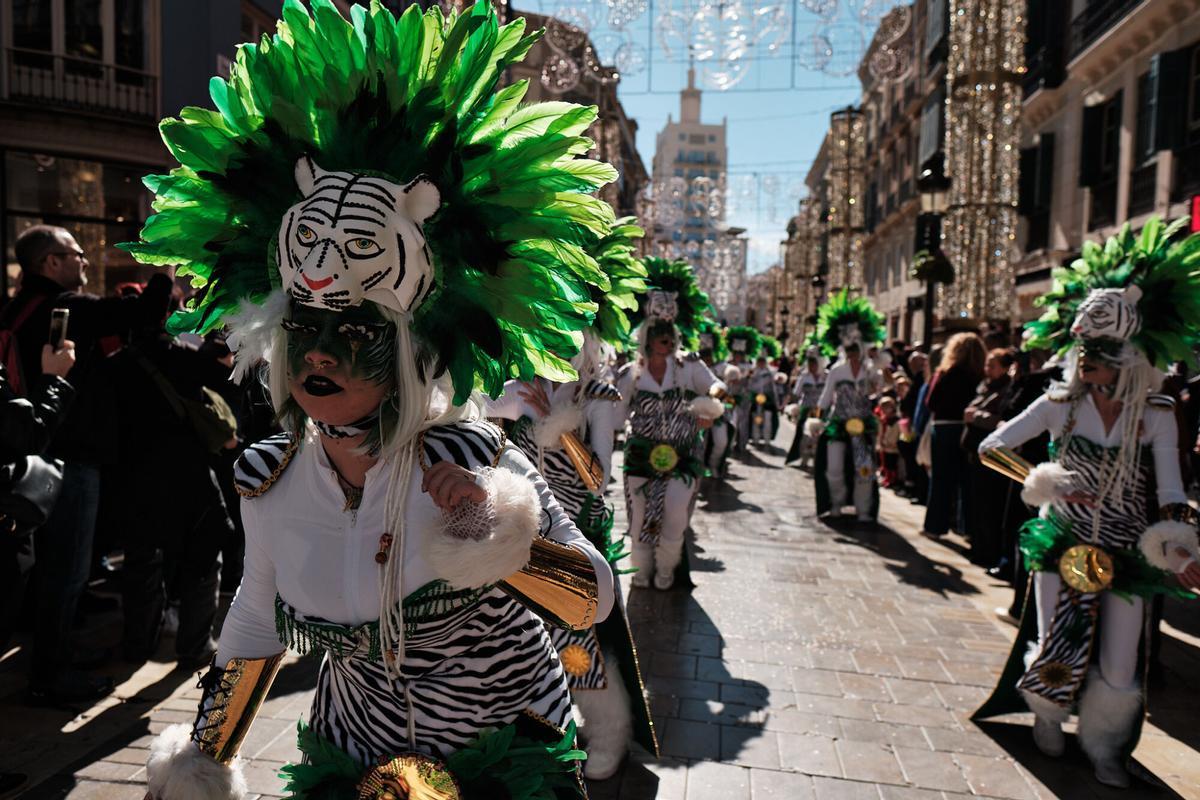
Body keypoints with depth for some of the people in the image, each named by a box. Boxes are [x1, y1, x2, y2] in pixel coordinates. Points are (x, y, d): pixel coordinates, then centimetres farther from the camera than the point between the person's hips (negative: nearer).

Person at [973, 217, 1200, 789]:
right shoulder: (1061, 403, -6)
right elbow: (991, 447, -10)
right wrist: (1046, 481, -21)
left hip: (1126, 553, 1)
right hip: (1064, 543, -1)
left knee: (1118, 668, 4)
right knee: (1057, 654, -2)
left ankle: (1104, 748, 33)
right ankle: (1047, 719, 32)